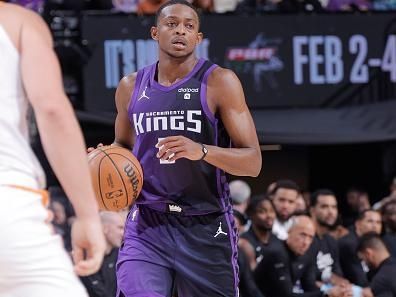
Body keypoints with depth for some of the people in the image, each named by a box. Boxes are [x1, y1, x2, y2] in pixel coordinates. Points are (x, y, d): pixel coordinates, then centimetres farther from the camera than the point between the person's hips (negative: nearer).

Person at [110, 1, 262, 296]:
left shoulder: (219, 82, -6)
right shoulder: (131, 87, 7)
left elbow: (253, 162, -10)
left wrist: (201, 151, -28)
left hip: (206, 228, -2)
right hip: (146, 226, 2)